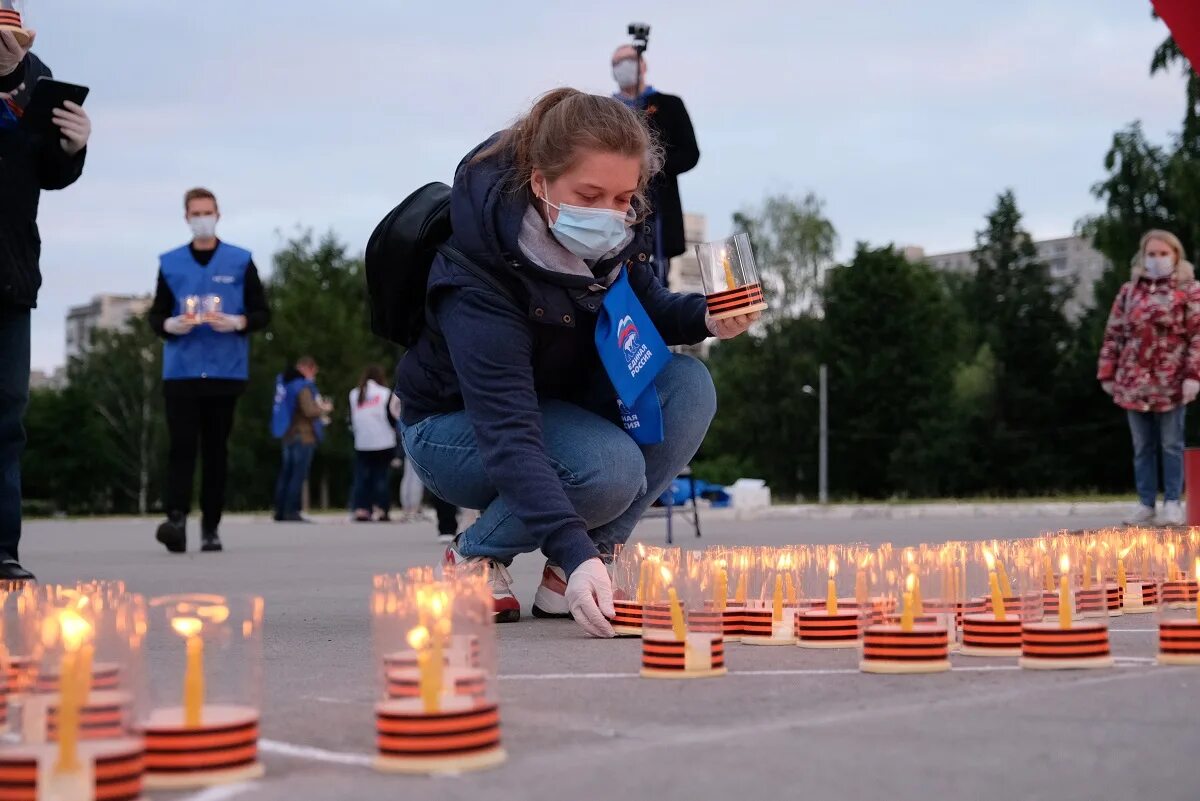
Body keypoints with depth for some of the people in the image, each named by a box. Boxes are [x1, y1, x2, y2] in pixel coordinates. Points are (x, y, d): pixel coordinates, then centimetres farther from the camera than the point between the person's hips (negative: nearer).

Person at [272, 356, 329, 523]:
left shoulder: (285, 382, 14)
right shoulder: (303, 386, -14)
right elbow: (309, 411, -22)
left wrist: (318, 406, 16)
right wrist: (324, 409, -3)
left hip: (288, 435, 9)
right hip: (303, 436, -9)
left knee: (286, 474, 11)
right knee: (299, 475, -8)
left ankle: (280, 511, 13)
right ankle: (292, 512, -11)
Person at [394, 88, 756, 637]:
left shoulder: (611, 238, -15)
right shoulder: (479, 282, -35)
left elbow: (649, 310, 5)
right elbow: (508, 436, -43)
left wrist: (706, 318, -19)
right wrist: (575, 552, -54)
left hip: (562, 403, 7)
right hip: (456, 425, -7)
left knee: (689, 386, -19)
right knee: (611, 469, -34)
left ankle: (568, 575, -10)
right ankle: (476, 555, -5)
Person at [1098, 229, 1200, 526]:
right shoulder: (1129, 290, 10)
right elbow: (1114, 335, 10)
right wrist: (1107, 374, 6)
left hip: (1170, 382, -3)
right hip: (1133, 381, 3)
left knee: (1171, 445, 3)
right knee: (1142, 446, 8)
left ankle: (1172, 503, 9)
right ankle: (1145, 504, 14)